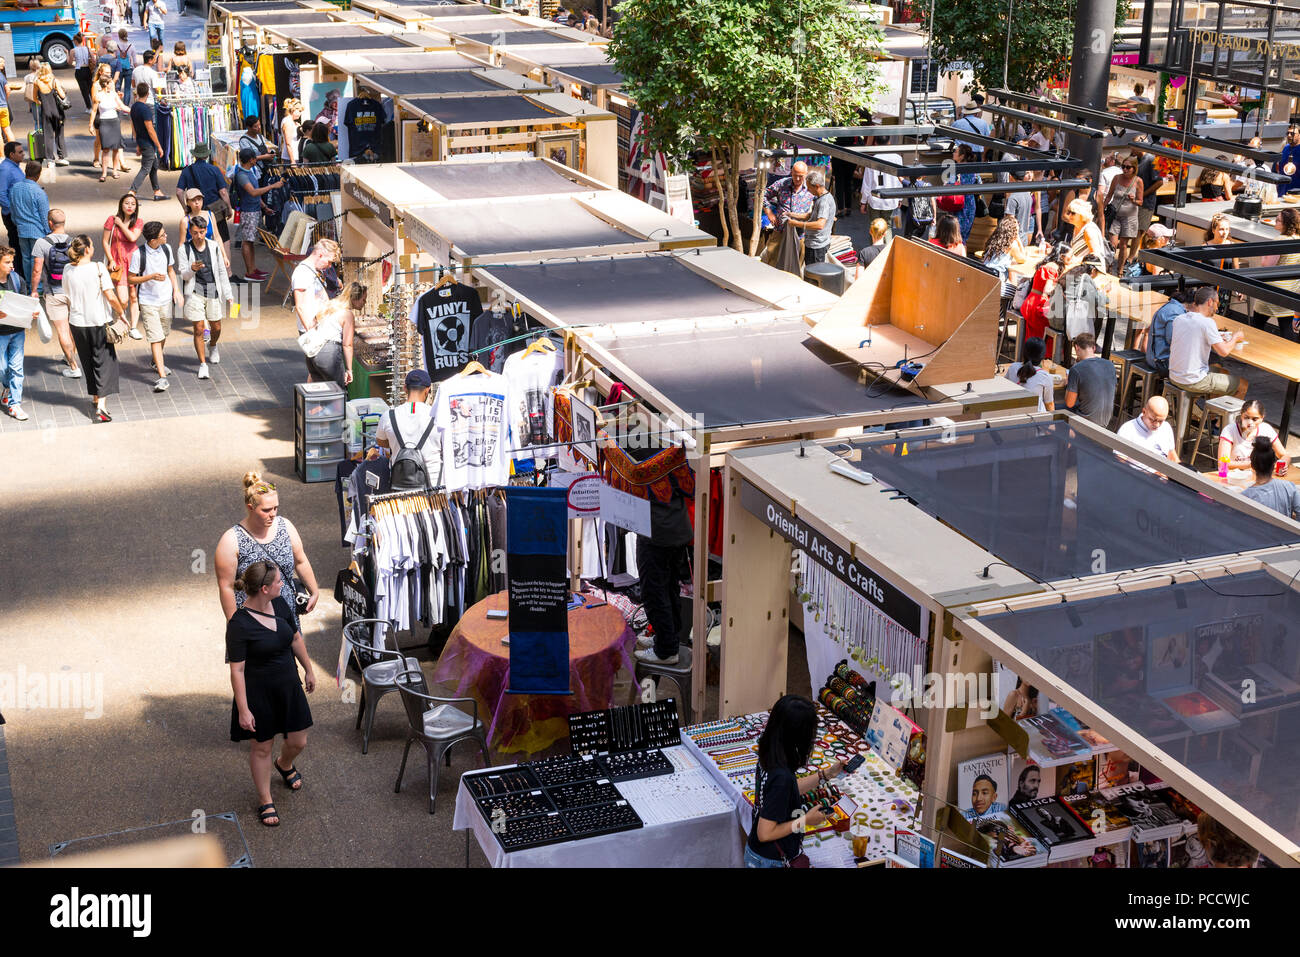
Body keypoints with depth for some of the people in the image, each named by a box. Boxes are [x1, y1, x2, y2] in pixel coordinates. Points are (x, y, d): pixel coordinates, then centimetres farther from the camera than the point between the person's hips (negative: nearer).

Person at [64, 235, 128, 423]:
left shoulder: (68, 270, -1)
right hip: (99, 322, -4)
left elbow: (69, 299, 8)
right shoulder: (98, 268, -15)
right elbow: (110, 297, -16)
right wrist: (121, 312, -1)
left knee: (88, 362, 18)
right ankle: (101, 404, -7)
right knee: (104, 362, 3)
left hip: (78, 323, 4)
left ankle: (96, 399, 30)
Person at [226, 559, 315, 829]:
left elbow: (296, 639, 12)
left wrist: (309, 670, 18)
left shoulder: (280, 604, -5)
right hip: (259, 693, -6)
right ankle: (265, 801, 29)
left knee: (298, 741, 14)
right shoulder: (239, 624, -24)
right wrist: (243, 710, -19)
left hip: (289, 687, 6)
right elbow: (237, 670, -20)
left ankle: (284, 765, 50)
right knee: (262, 747, 10)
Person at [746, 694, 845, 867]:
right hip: (770, 862, -8)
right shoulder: (781, 776, -32)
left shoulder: (768, 757, -6)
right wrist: (805, 821, -18)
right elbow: (765, 833, -27)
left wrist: (827, 775, 9)